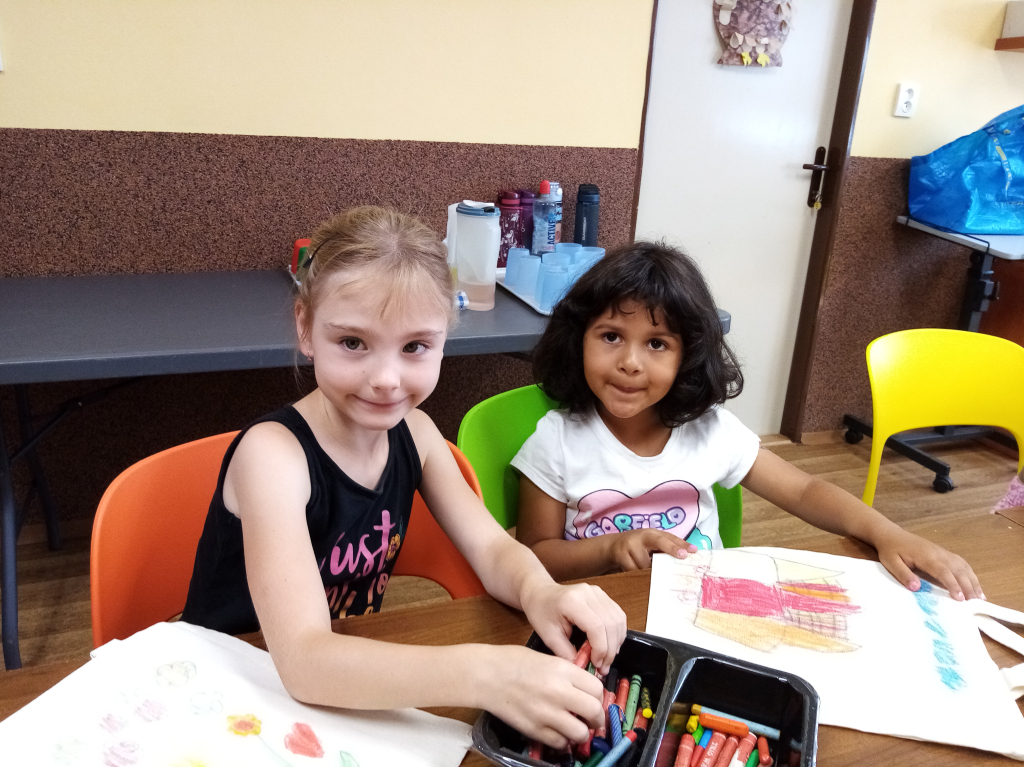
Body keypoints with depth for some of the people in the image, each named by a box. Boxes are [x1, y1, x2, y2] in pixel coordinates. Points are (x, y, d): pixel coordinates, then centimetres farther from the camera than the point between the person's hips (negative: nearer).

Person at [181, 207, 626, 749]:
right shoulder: (272, 454, -24)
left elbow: (493, 549, -4)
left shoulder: (411, 431, -5)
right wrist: (484, 673, -45)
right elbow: (304, 660, -33)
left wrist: (540, 592, -27)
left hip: (351, 687, 5)